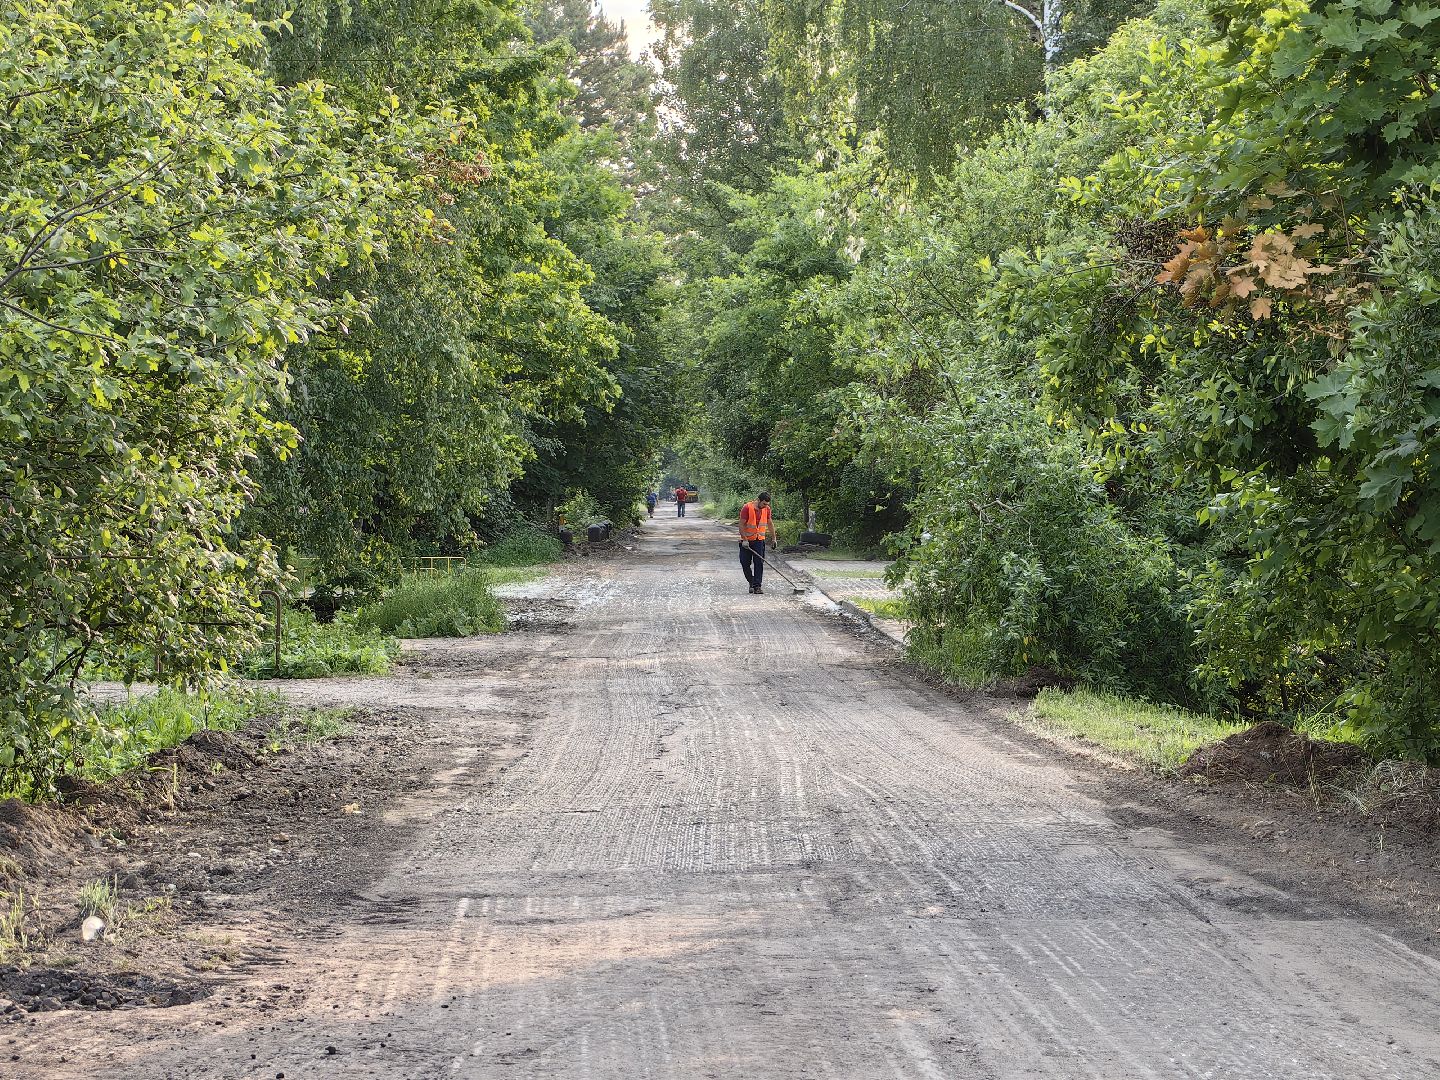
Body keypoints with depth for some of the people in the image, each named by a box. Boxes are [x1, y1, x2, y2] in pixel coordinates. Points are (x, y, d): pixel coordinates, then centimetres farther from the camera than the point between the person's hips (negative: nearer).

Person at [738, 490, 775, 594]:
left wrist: (773, 538, 14)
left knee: (759, 563, -7)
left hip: (759, 540, 2)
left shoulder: (766, 509, -1)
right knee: (745, 563, 0)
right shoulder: (747, 508, -16)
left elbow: (770, 523, 14)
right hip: (746, 541, -2)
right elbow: (742, 524, -14)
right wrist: (744, 540, -19)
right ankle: (751, 582, 20)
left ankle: (757, 586, -7)